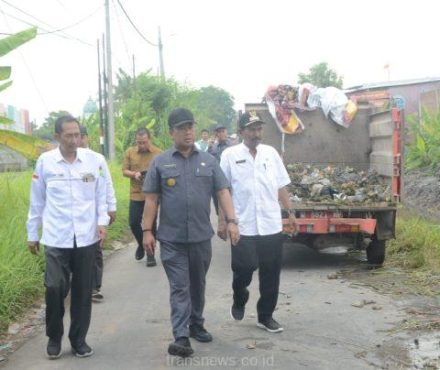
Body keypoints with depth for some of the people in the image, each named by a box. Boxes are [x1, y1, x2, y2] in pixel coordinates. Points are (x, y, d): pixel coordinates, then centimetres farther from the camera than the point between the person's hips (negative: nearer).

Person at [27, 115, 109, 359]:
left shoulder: (93, 160, -1)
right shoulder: (45, 161, -2)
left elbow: (101, 195, 7)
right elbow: (37, 201, 6)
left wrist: (102, 222, -4)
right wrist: (32, 234, 9)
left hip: (86, 237, 1)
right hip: (56, 238, -1)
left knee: (82, 291, 8)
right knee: (55, 288, -7)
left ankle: (78, 339, 24)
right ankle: (54, 337, 17)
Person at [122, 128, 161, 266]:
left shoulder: (158, 153, -4)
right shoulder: (129, 152, 2)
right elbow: (124, 171, 5)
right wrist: (134, 174, -15)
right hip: (136, 195, 2)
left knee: (151, 224, 4)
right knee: (133, 223, 4)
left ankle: (150, 253, 16)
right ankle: (141, 245, 31)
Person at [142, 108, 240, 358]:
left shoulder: (208, 161, 6)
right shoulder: (160, 163, 1)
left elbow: (223, 192, 2)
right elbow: (151, 199, 1)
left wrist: (232, 220, -10)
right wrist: (147, 231, -4)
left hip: (201, 236, 2)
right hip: (172, 238, -2)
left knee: (198, 285, 16)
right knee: (179, 287, -2)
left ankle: (197, 325, 32)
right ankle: (181, 337, -3)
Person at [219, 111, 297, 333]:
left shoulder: (271, 153, 9)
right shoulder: (230, 155, -1)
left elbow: (281, 186, 13)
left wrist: (290, 211, 8)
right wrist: (222, 221, -3)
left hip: (271, 225, 3)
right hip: (243, 226, -3)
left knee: (271, 273, 7)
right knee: (244, 268, -4)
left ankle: (266, 316, 22)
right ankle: (239, 300, 27)